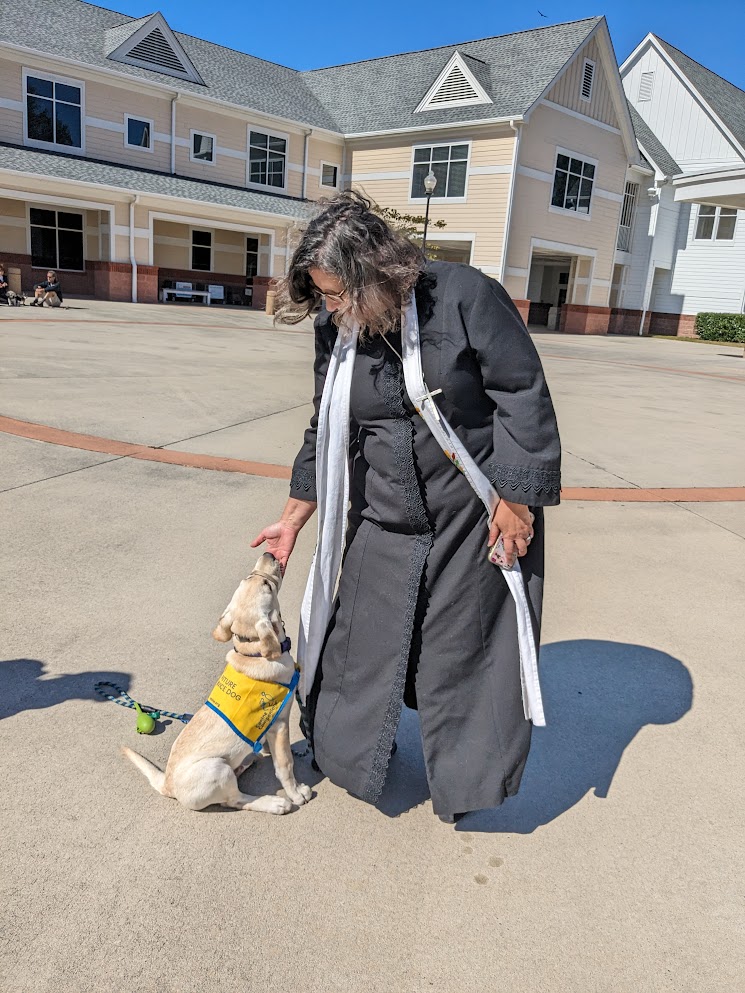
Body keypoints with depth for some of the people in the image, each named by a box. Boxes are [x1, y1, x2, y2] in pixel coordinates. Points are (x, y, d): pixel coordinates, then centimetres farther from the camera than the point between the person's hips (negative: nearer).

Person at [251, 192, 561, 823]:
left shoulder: (466, 297, -19)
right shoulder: (335, 330, -3)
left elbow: (525, 397, -15)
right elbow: (326, 432, 6)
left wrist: (518, 500, -14)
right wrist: (293, 520, 8)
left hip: (473, 514, -4)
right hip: (384, 513, 5)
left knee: (463, 642, 7)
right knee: (364, 633, 11)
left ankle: (461, 779, 31)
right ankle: (354, 750, 38)